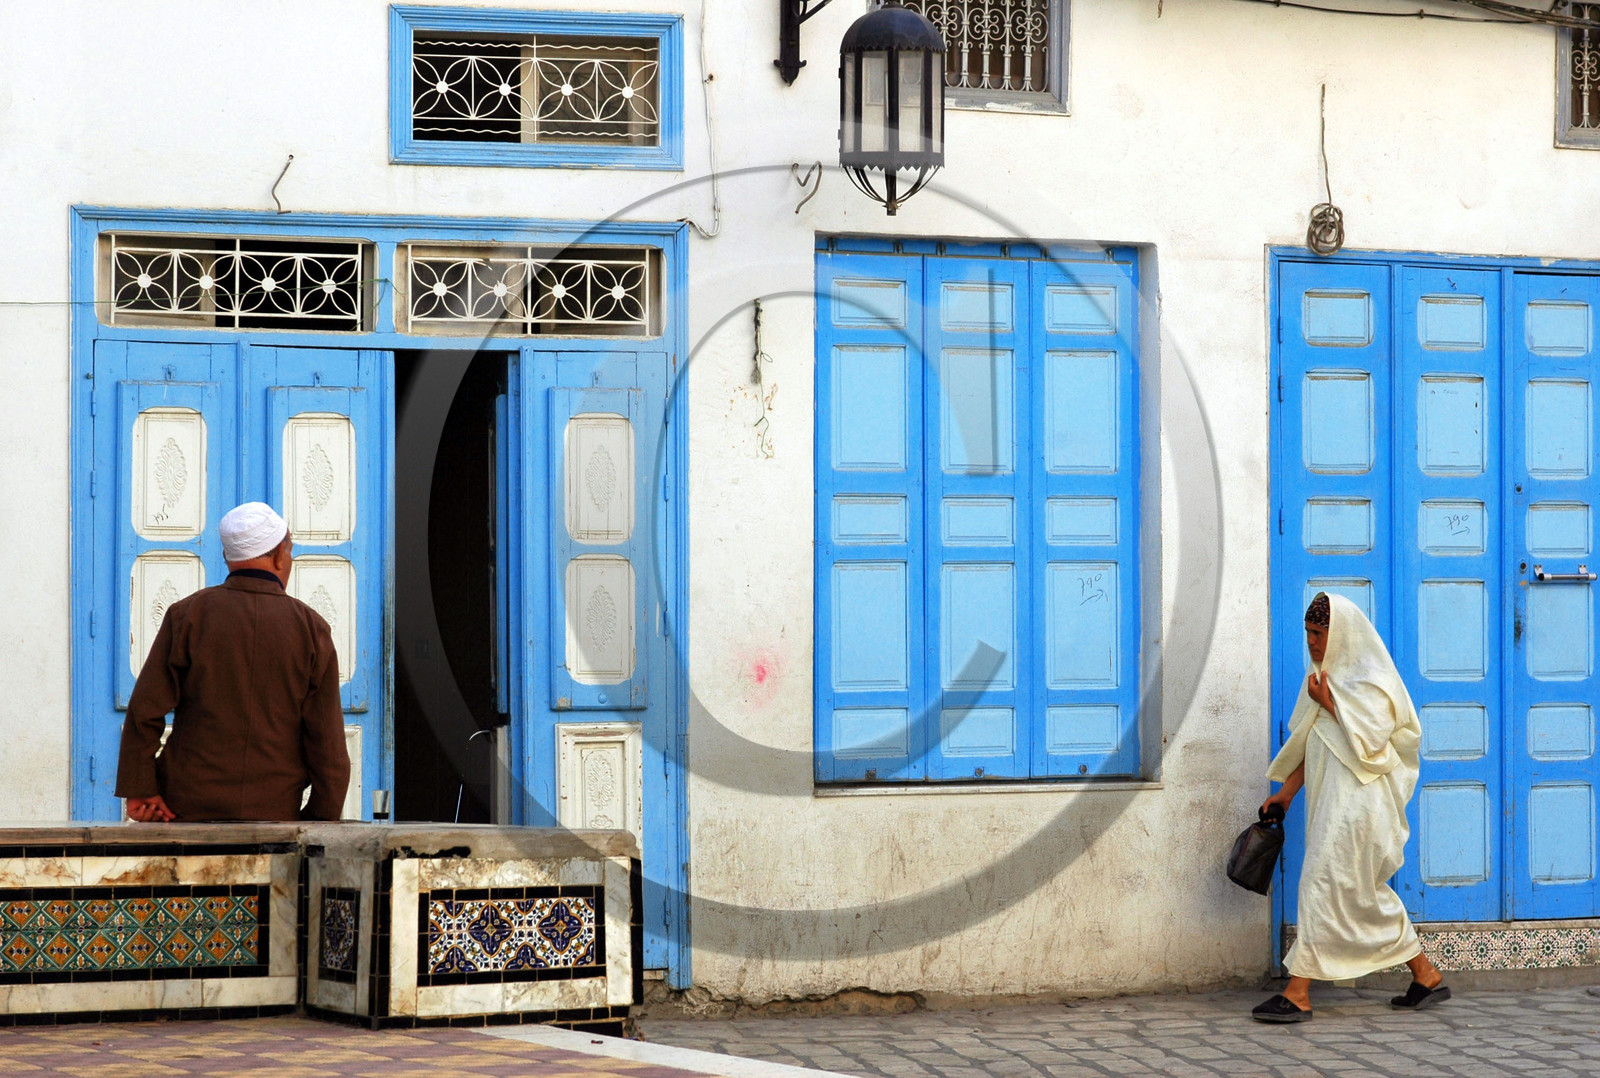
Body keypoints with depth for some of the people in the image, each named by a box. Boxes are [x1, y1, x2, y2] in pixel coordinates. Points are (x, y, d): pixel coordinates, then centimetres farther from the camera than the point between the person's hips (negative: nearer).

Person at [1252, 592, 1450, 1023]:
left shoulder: (1372, 682, -11)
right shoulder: (1325, 676, 15)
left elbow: (1369, 742, -19)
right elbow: (1309, 745, 19)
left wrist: (1330, 704, -15)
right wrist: (1286, 793, 15)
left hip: (1357, 801, -9)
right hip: (1330, 798, 9)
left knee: (1323, 883, -12)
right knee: (1364, 892, 12)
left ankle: (1299, 993, -12)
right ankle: (1426, 976, 20)